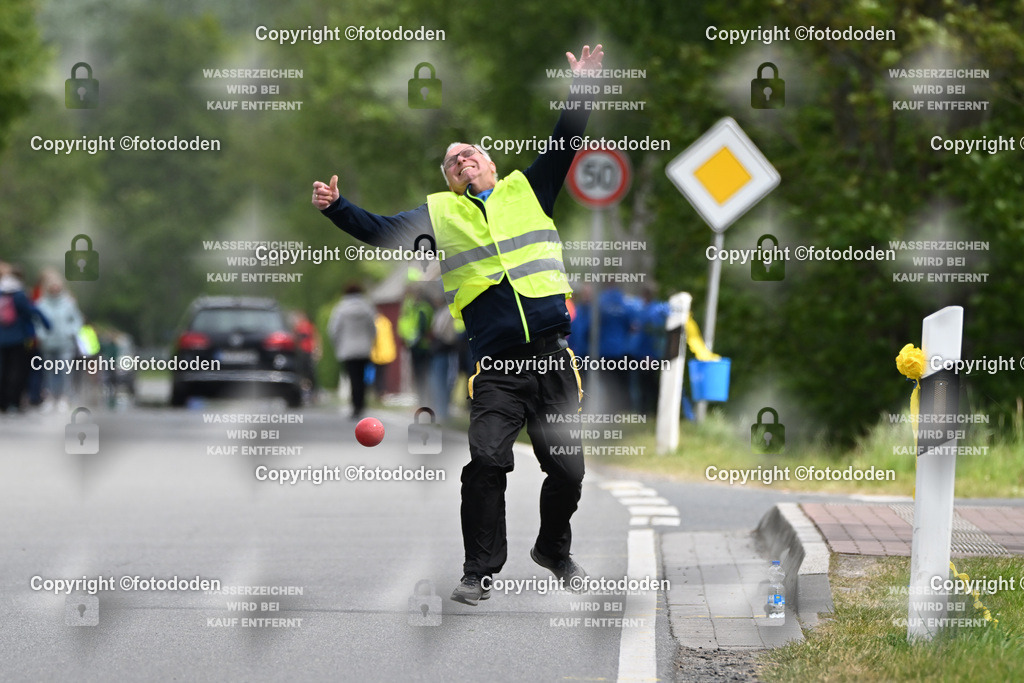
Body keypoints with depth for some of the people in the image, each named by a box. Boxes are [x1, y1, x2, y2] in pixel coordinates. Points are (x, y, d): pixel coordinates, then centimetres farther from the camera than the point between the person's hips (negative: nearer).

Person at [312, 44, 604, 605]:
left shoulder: (525, 191, 16)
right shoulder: (439, 213, 16)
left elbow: (562, 148, 12)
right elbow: (380, 231, 18)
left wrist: (581, 89, 3)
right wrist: (336, 207, 4)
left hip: (552, 358, 1)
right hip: (496, 369, -1)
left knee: (567, 467, 4)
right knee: (487, 462, -12)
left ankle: (554, 550, 27)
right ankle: (480, 572, -3)